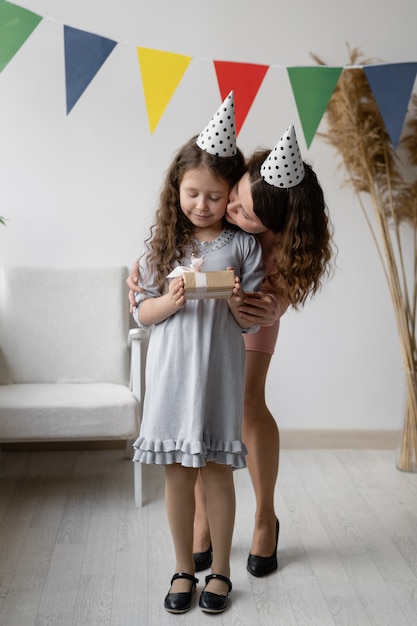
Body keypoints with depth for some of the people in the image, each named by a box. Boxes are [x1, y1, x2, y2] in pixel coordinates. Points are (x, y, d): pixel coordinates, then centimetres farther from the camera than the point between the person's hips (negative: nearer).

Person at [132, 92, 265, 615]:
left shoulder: (243, 246, -1)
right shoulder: (163, 242, 3)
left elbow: (251, 322, -1)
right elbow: (141, 313, 4)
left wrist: (235, 300, -22)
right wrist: (171, 301, -16)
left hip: (219, 373, -1)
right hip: (171, 373, 2)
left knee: (217, 470, 7)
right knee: (177, 473, 8)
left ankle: (220, 570, 25)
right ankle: (184, 568, 26)